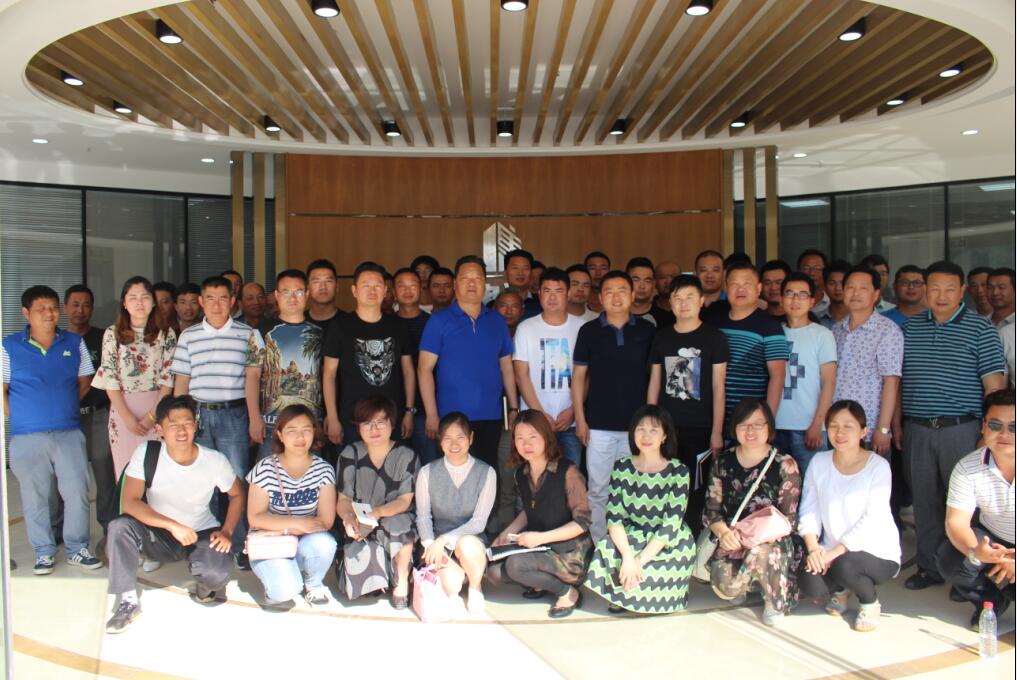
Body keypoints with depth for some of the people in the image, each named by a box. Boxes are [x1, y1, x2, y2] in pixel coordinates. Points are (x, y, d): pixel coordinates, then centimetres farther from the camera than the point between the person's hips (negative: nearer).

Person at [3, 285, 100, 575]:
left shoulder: (75, 343, 5)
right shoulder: (10, 346, -1)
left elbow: (84, 381, 12)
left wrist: (64, 407, 4)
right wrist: (18, 419, -3)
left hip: (69, 433, 1)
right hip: (27, 438, -1)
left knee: (77, 492, 3)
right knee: (35, 497, 8)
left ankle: (77, 549, 17)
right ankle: (44, 552, 21)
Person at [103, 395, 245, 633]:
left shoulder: (215, 460, -15)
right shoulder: (146, 453, -17)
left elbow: (238, 495, 2)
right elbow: (129, 502, -23)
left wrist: (226, 532, -13)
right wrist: (173, 525, -33)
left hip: (202, 533, -1)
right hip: (160, 533, 1)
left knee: (215, 575, -30)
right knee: (119, 527, -28)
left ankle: (207, 586, 11)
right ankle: (129, 601, -11)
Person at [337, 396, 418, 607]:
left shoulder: (406, 456, -5)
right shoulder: (350, 454, 0)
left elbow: (404, 501, -10)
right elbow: (343, 499, -1)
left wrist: (377, 513, -29)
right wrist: (348, 517, -25)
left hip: (395, 518, -1)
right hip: (361, 526, 1)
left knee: (400, 524, -36)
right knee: (358, 551, -30)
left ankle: (402, 583, -14)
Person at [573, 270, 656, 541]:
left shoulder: (647, 330, 4)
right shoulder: (589, 331, 2)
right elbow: (579, 376, 4)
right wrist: (580, 419, -1)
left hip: (637, 424, 1)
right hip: (599, 425, -1)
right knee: (598, 489, 4)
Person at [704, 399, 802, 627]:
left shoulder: (784, 465, -4)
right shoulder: (722, 462, 5)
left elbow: (789, 518, -6)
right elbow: (711, 510, 3)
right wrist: (724, 533, -18)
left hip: (772, 540, -2)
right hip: (732, 541, 2)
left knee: (761, 551, -39)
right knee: (724, 587, -28)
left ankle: (774, 601, -5)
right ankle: (744, 583, 13)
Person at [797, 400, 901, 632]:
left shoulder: (878, 466, -11)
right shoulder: (819, 462, 1)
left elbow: (872, 520, -19)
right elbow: (808, 511, 0)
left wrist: (835, 552, -25)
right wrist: (813, 548, -17)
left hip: (878, 554, -3)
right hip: (832, 553, 4)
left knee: (844, 565, -34)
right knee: (808, 582, -24)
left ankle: (870, 602, 3)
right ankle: (839, 591, 15)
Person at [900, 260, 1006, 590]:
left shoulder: (980, 329, -1)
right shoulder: (910, 328, 11)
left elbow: (995, 384, -4)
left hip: (961, 430, -3)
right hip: (917, 430, 4)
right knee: (925, 500, 10)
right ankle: (929, 567, 21)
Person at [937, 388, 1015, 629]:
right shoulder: (967, 468, -14)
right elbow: (957, 522, -16)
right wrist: (975, 551, -39)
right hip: (993, 541, 3)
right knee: (948, 556, -23)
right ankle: (992, 600, 7)